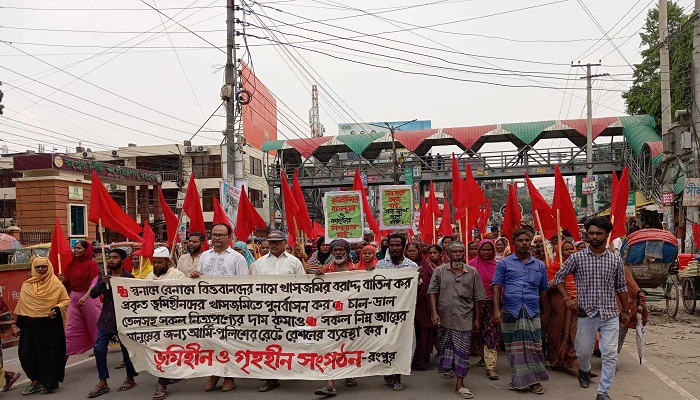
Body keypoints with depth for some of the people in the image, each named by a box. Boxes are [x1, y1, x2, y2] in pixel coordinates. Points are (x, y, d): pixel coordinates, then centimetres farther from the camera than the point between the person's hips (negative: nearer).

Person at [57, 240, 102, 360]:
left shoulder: (92, 264, -7)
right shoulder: (71, 264, 9)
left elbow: (94, 283, -15)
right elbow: (67, 283, 15)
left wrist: (85, 297, -28)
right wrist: (62, 280, -7)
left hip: (89, 298, -5)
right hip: (74, 298, 5)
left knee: (98, 327, 4)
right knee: (70, 330, 3)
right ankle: (63, 357, 5)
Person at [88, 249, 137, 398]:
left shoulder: (129, 277, -9)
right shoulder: (103, 276, 6)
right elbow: (93, 294, -2)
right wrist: (102, 283, -19)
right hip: (106, 319, 5)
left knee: (126, 350, 6)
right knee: (99, 349, -1)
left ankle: (130, 379, 25)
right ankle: (103, 382, 11)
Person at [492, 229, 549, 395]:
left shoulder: (540, 266, 11)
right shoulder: (504, 263, 2)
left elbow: (543, 291, 17)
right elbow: (497, 288, -1)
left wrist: (544, 312, 16)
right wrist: (497, 310, -9)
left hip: (533, 313, 2)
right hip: (510, 312, -1)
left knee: (533, 348, 0)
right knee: (514, 348, 7)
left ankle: (534, 380, 14)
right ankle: (517, 379, 21)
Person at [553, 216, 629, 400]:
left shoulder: (616, 260, 3)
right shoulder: (577, 258, -2)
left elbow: (621, 287, 12)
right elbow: (559, 277, 6)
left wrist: (625, 311, 15)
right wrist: (567, 298, -5)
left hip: (610, 314, 1)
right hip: (587, 313, -1)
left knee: (610, 355, -3)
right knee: (583, 351, 12)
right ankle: (584, 371, 45)